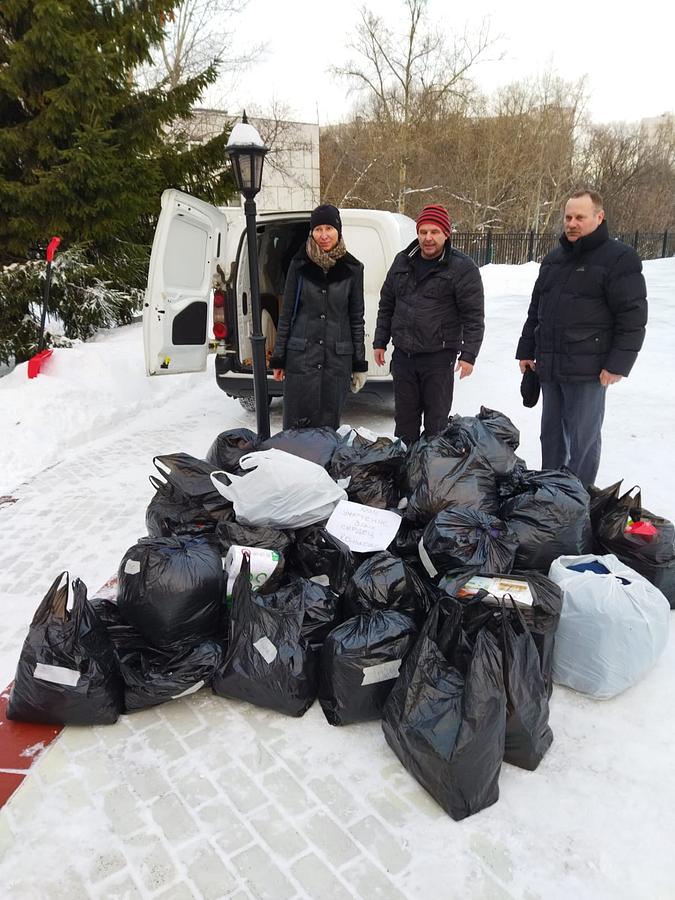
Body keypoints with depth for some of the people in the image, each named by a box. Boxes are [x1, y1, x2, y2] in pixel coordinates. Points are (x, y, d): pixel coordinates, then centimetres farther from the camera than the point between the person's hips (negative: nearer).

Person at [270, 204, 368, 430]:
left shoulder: (352, 269, 4)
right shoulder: (299, 265, 2)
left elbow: (356, 318, 7)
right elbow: (286, 313, 6)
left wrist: (360, 364, 5)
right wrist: (278, 359, 3)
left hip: (338, 358, 1)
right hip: (301, 356, -1)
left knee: (329, 425, 6)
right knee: (297, 424, 0)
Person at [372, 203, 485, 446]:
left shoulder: (463, 268, -6)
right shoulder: (402, 261, 10)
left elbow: (474, 316, -7)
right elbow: (386, 305, 16)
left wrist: (468, 355, -14)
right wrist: (380, 342, 13)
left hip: (439, 356, -5)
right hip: (403, 354, 5)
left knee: (436, 418, 6)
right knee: (404, 416, 14)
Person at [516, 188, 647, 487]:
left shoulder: (619, 258, -6)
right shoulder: (554, 258, 15)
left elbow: (633, 316, -11)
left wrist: (618, 364, -16)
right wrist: (526, 350, 17)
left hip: (587, 371, -7)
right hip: (550, 367, 7)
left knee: (582, 437, 1)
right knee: (551, 433, 15)